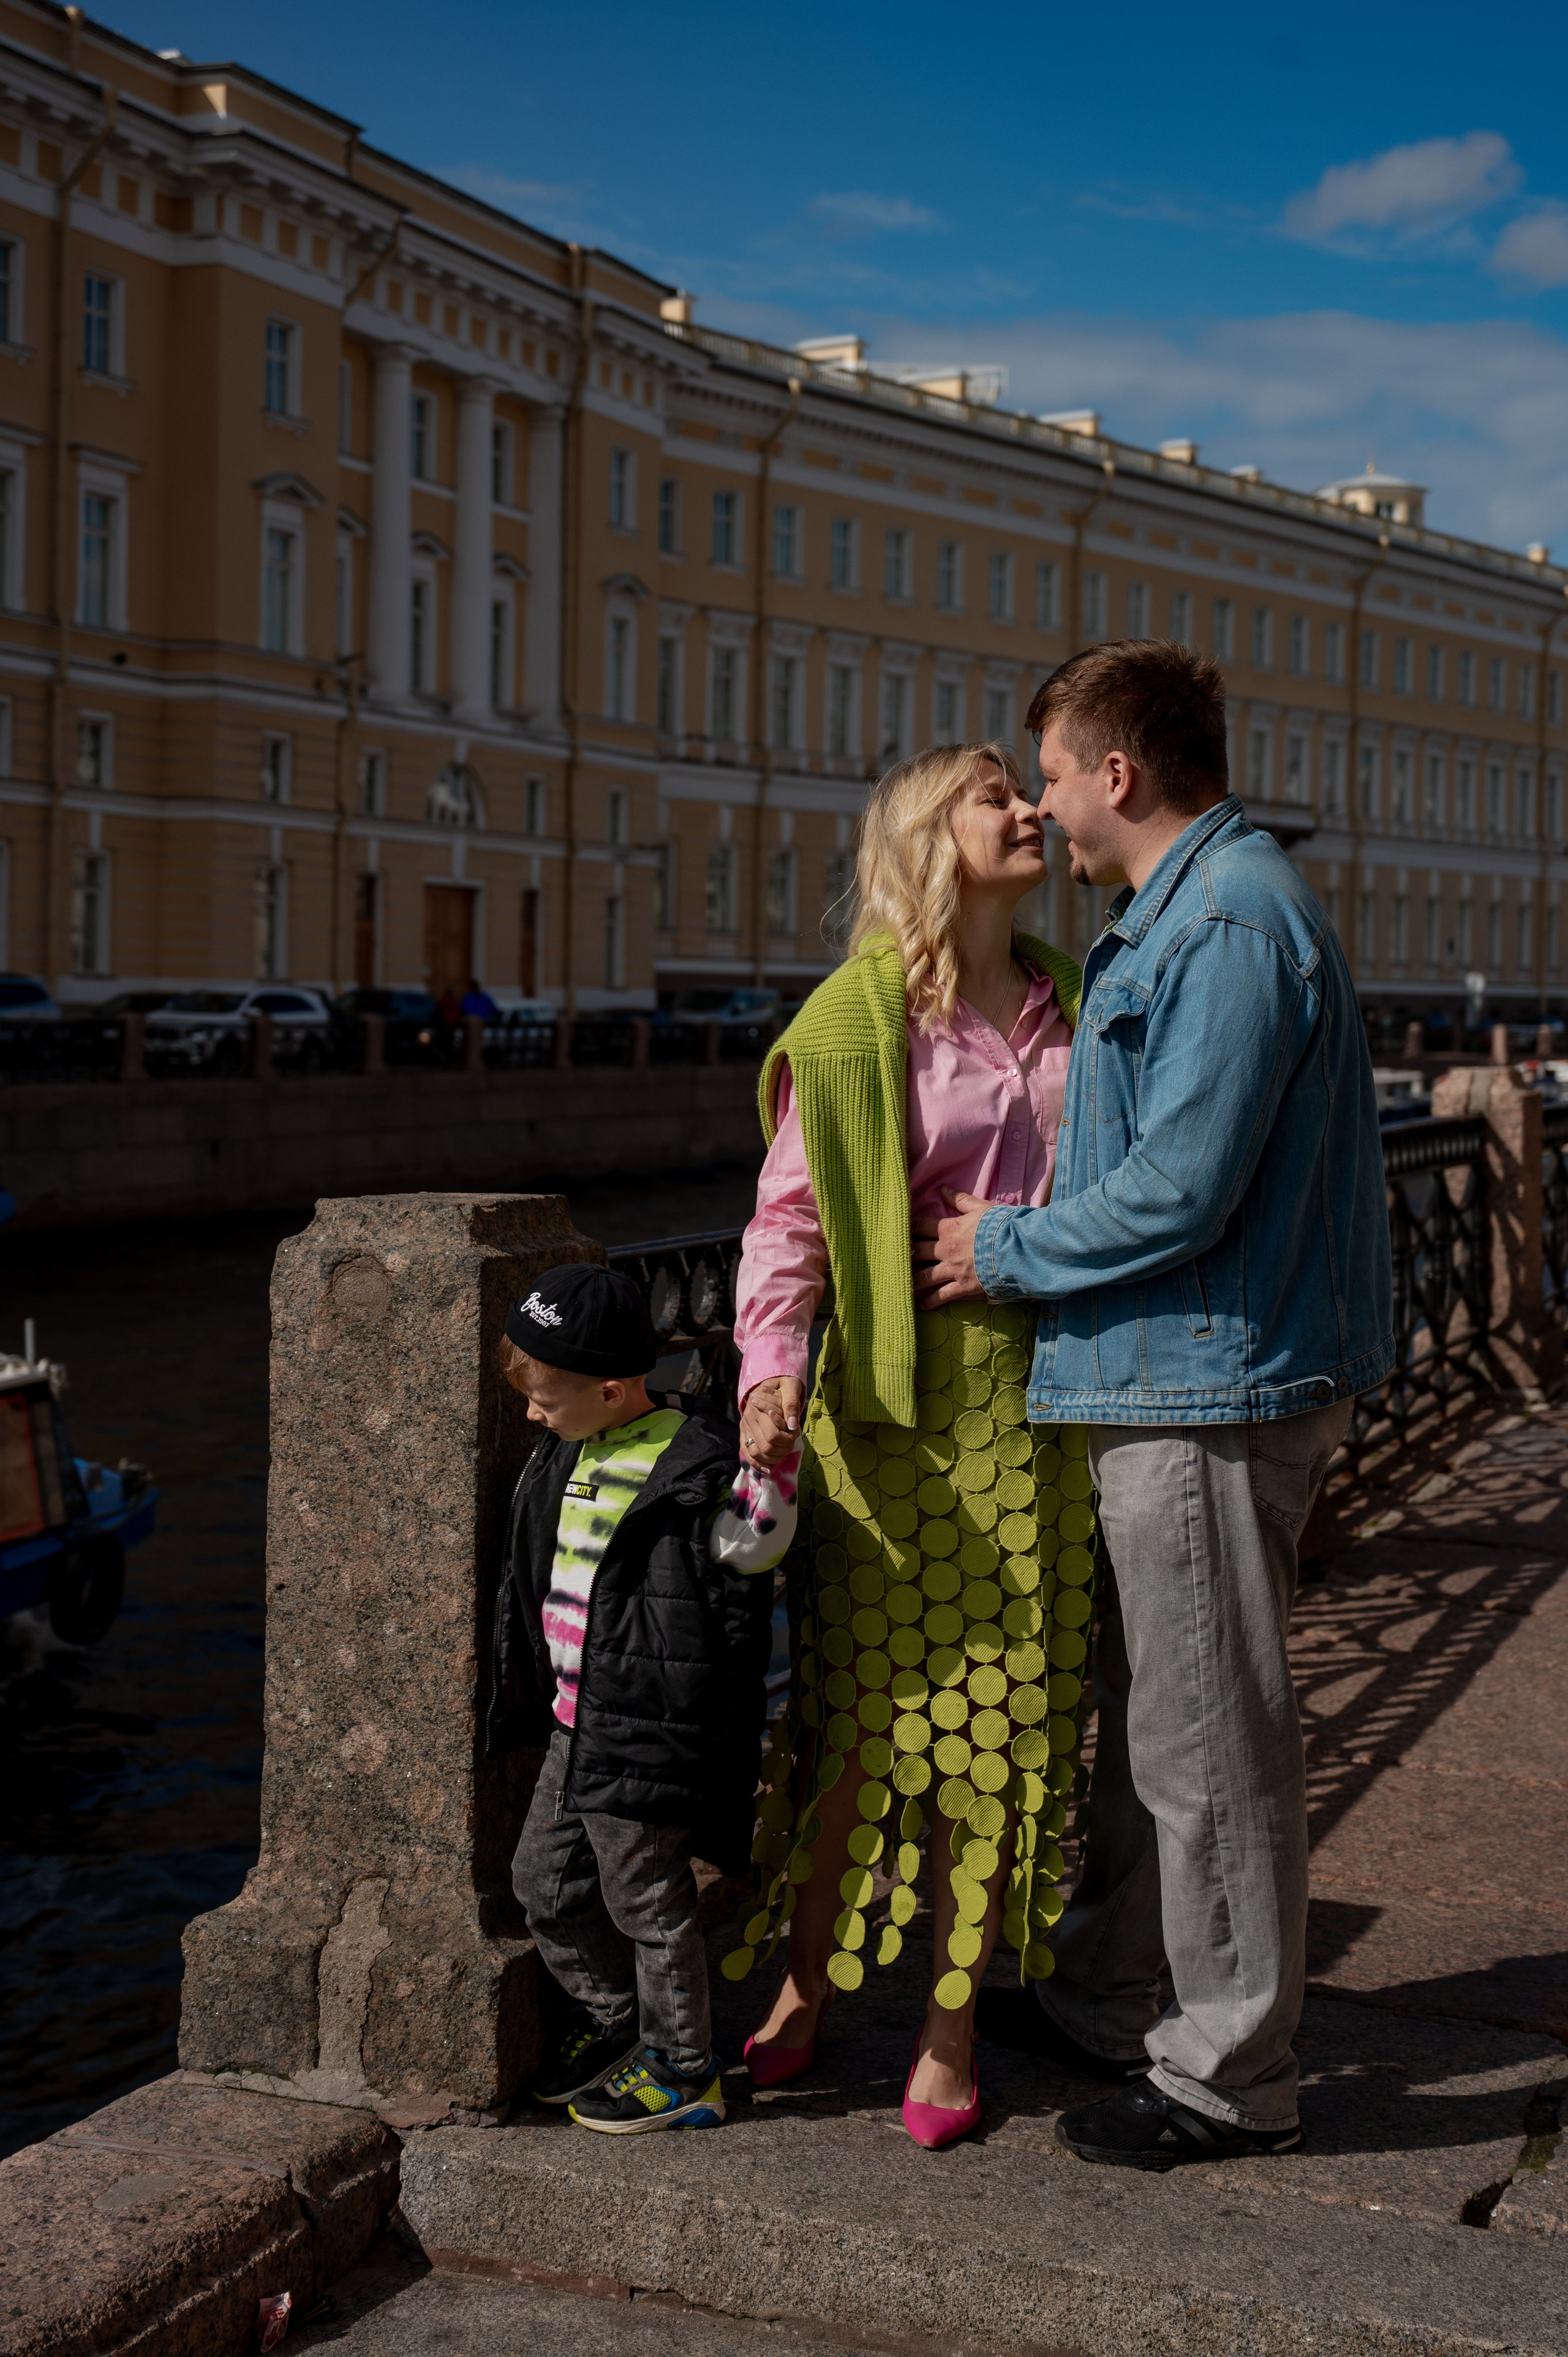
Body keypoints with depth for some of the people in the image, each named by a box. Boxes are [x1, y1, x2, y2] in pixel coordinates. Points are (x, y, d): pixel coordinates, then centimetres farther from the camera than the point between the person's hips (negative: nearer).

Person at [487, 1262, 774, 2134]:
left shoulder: (693, 1470, -17)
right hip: (575, 1724, 8)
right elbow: (530, 1585, 19)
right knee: (547, 1881, 16)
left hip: (650, 1730, -8)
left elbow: (740, 1606, -13)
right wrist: (522, 1695, 24)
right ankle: (612, 2017, 38)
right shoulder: (563, 1459, 8)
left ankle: (684, 2072, 19)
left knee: (645, 1897, 3)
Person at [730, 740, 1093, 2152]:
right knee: (861, 1707, 1)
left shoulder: (1072, 1004, 12)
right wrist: (769, 1369, -21)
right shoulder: (857, 1017, -3)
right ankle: (804, 1991, 22)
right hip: (898, 1392, -4)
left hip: (1038, 1397, 4)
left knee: (1007, 1714, 5)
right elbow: (791, 1215, -6)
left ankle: (952, 2025, 18)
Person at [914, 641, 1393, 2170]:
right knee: (1147, 1714, 19)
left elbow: (1179, 1192, -24)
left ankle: (1227, 2079, 11)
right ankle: (1115, 2002, 33)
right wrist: (1019, 1236, 16)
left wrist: (1003, 1252, -11)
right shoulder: (1179, 918, 16)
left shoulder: (1230, 927, -19)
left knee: (1209, 1741, -1)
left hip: (1209, 1387, -11)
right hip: (1172, 1379, 11)